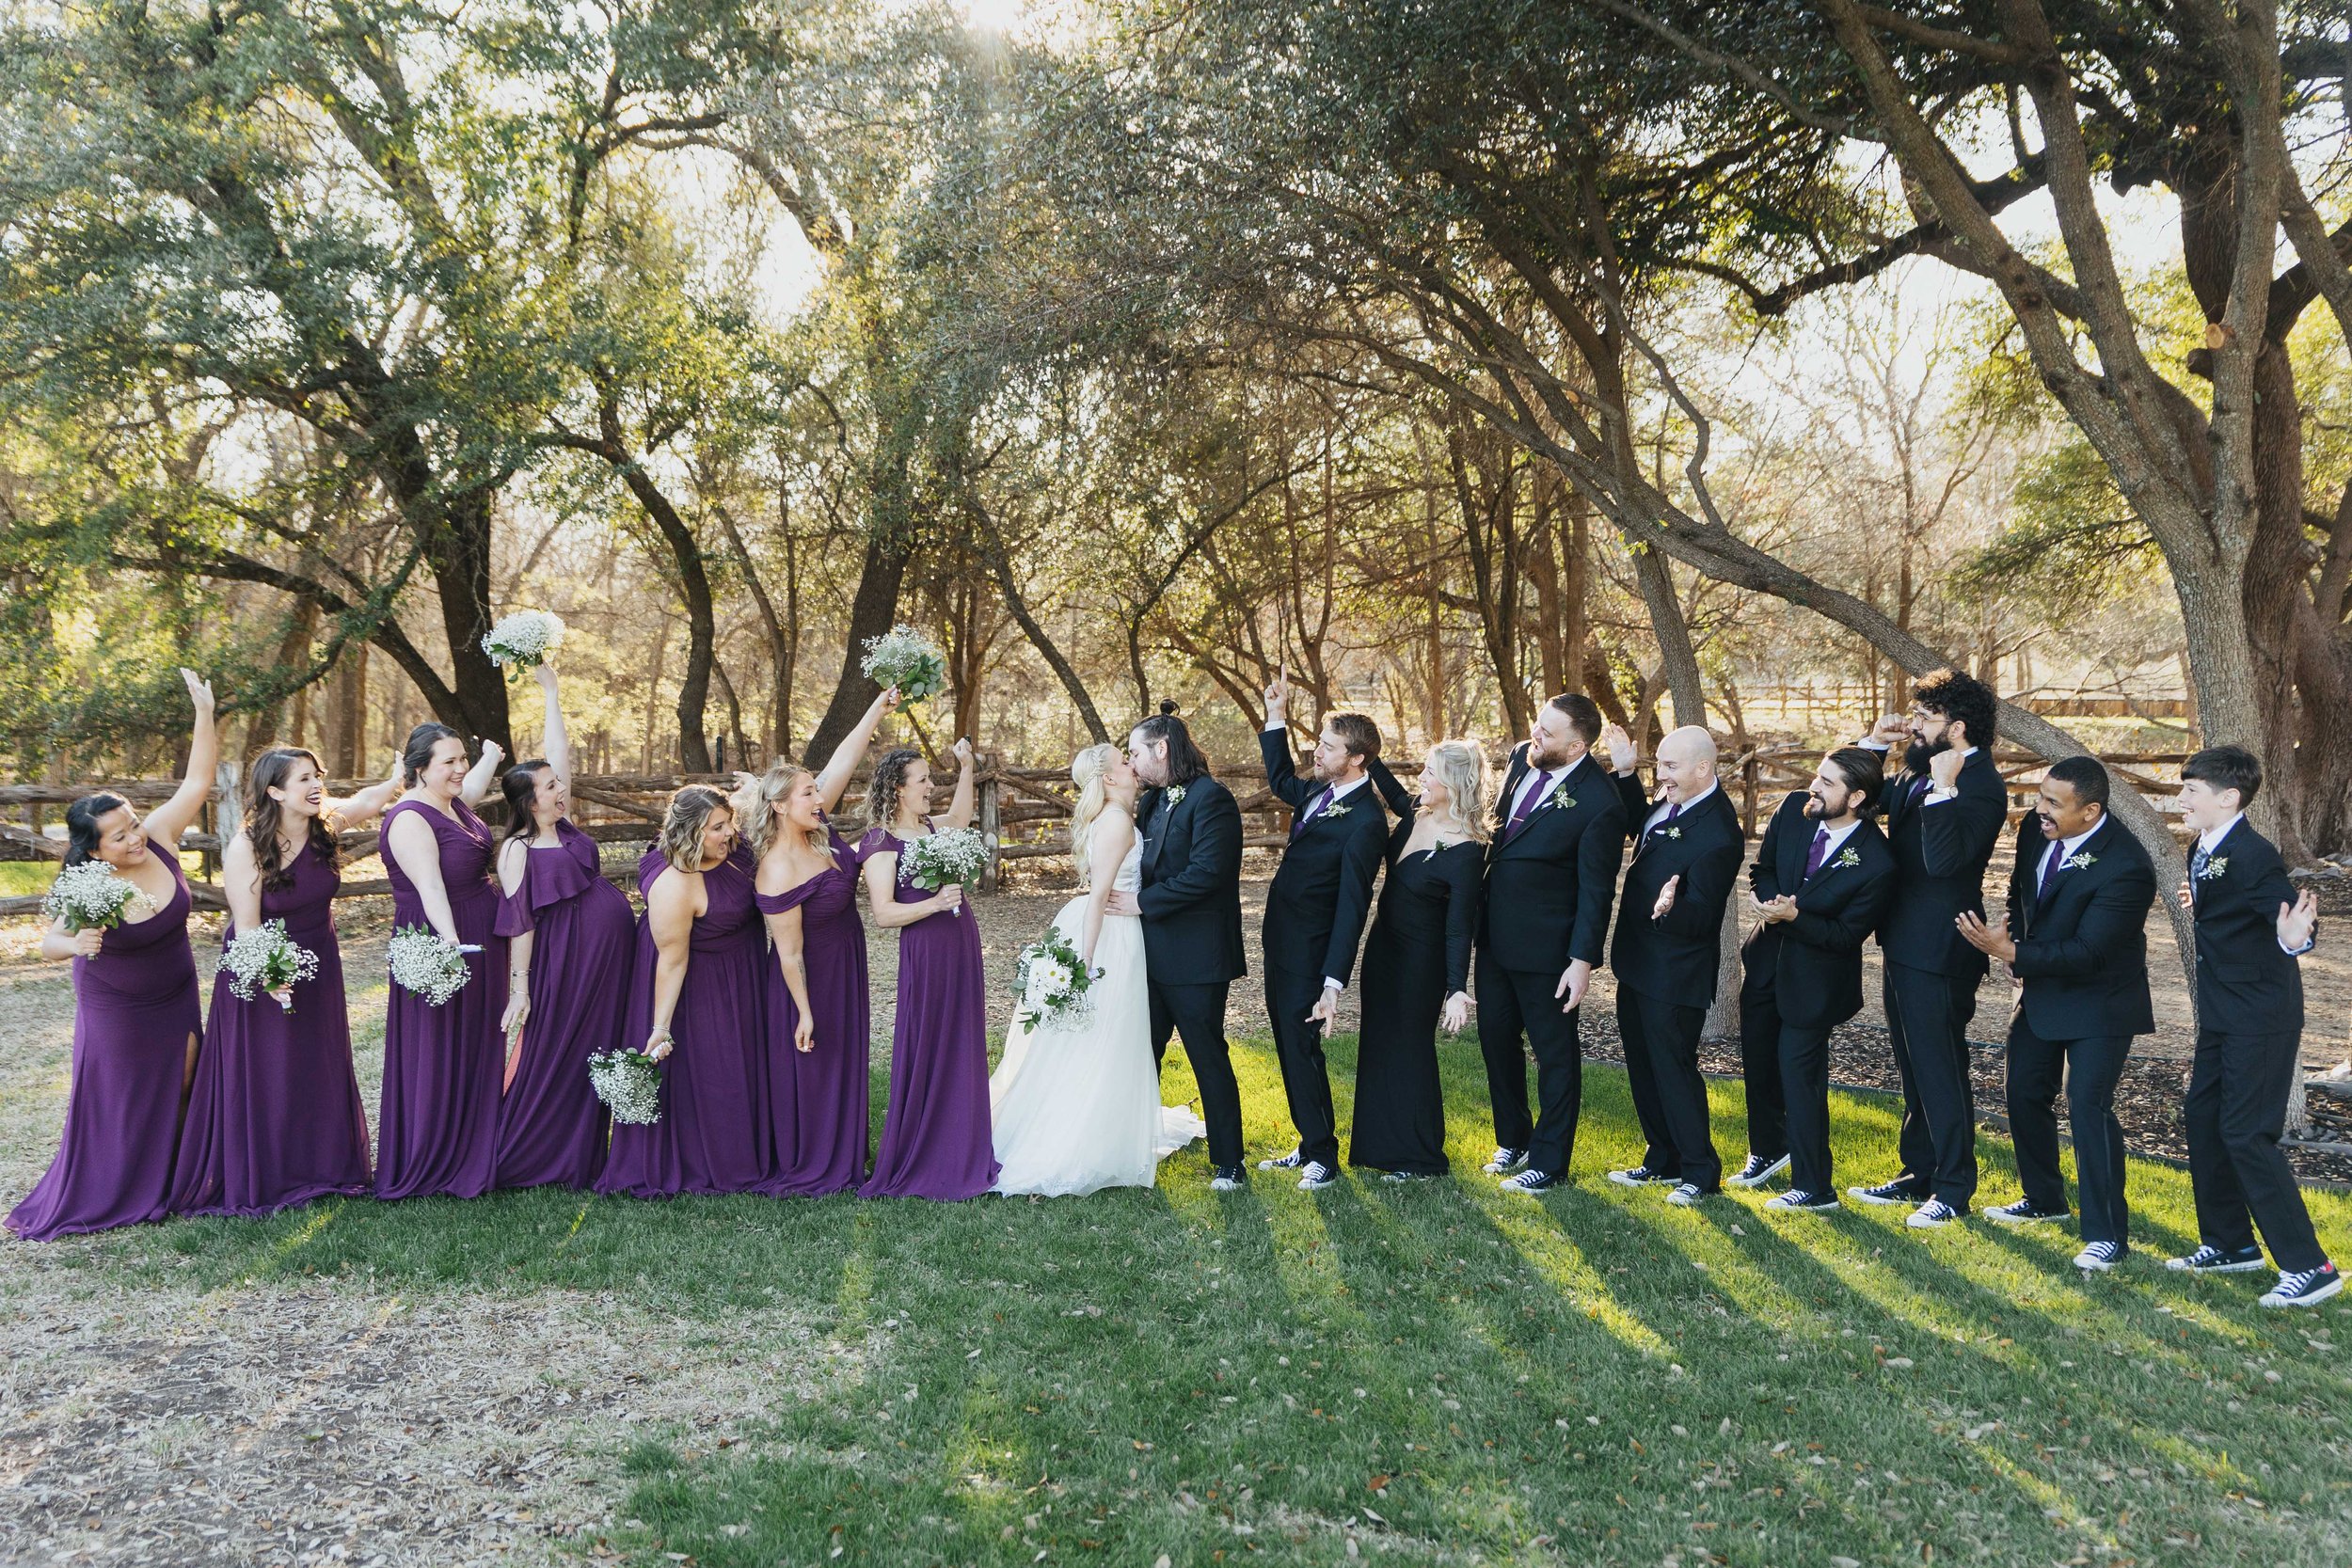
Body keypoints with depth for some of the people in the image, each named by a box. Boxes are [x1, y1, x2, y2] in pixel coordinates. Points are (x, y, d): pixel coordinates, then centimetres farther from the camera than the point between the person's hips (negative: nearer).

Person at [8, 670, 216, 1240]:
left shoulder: (158, 840, -16)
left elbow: (198, 782, -15)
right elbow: (49, 942, -17)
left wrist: (204, 712, -23)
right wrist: (75, 945, -40)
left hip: (177, 997, 4)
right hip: (116, 1008, -4)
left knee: (177, 1088, 12)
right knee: (116, 1100, 5)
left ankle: (163, 1184, 31)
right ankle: (93, 1198, 22)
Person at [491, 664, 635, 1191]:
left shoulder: (565, 828, 10)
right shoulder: (518, 850, -8)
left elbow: (560, 752, 13)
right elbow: (519, 924, -11)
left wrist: (550, 689, 15)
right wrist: (519, 988, -14)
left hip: (611, 959, 7)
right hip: (564, 964, -7)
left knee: (596, 1058, 11)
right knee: (551, 1059, 0)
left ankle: (584, 1156, 21)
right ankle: (517, 1160, 11)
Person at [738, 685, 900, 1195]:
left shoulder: (816, 827, -10)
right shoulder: (779, 873, -30)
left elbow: (843, 761, -7)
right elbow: (789, 953, -24)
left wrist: (878, 709, -13)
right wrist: (804, 1013, -18)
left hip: (846, 964, 9)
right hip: (813, 978, -9)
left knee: (846, 1059, 19)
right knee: (811, 1068, 6)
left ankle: (844, 1157, 34)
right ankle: (807, 1168, 21)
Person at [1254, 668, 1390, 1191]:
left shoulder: (1365, 820, -21)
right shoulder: (1321, 792, 5)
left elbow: (1352, 907, -23)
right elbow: (1281, 781, 29)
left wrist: (1334, 982, -25)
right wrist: (1276, 716, 18)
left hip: (1309, 955, -9)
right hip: (1281, 946, 9)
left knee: (1301, 1049, 0)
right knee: (1289, 1047, 16)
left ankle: (1323, 1157, 15)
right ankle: (1310, 1146, 30)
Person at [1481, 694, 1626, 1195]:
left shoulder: (1599, 805, -22)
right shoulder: (1521, 758, 0)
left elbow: (1596, 891, -18)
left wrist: (1582, 961, -17)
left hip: (1544, 946, -8)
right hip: (1494, 929, 8)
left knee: (1554, 1051, 7)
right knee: (1496, 1038, 18)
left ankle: (1549, 1161, 21)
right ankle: (1513, 1141, 35)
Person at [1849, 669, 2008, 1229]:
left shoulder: (1981, 787, -19)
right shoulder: (1918, 770, 9)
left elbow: (1943, 861, -29)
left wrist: (1944, 787, -32)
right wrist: (1874, 744, 8)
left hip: (1938, 951, -10)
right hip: (1904, 944, 10)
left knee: (1940, 1068, 0)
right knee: (1914, 1067, 18)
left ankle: (1953, 1190, 11)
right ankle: (1916, 1175, 30)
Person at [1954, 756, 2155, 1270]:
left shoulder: (2125, 867, -29)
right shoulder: (2035, 829, -6)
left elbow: (2088, 952, -29)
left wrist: (2010, 953, -32)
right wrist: (2013, 931, -4)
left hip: (2098, 1001, -8)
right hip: (2041, 989, 8)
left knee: (2088, 1106, -13)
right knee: (2025, 1093, 16)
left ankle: (2107, 1233, -1)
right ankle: (2044, 1199, 37)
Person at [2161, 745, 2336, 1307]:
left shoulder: (2252, 855, -21)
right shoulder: (2202, 851, 6)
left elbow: (2290, 917, -30)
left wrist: (2295, 937, -50)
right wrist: (2198, 905, 29)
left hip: (2260, 1018, -10)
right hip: (2222, 1014, 10)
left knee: (2246, 1134, -7)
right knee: (2203, 1118, 15)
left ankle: (2308, 1266, 3)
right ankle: (2230, 1244, 29)